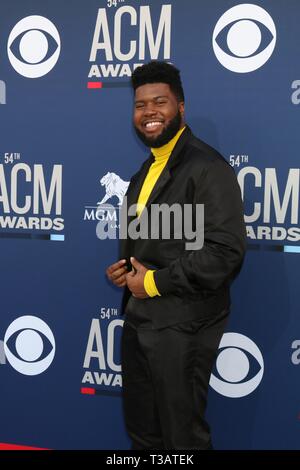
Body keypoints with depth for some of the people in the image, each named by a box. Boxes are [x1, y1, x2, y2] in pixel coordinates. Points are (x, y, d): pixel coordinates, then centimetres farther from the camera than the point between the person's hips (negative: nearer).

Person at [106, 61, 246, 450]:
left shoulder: (207, 167, -16)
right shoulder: (147, 169, 14)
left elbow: (225, 251, -24)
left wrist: (156, 281, -18)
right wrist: (124, 268, 5)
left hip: (182, 325, -9)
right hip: (138, 318, 9)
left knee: (181, 435, 6)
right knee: (141, 430, 20)